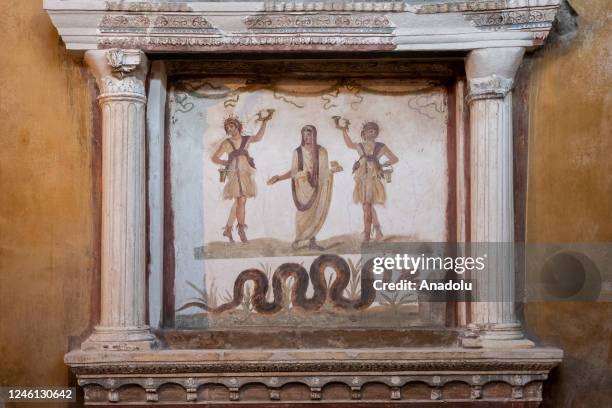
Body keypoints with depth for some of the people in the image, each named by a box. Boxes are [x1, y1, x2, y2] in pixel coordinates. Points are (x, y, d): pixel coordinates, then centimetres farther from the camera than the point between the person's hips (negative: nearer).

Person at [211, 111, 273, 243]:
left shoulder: (247, 140, 5)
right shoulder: (226, 143, 2)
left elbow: (258, 137, -17)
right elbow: (214, 158, 6)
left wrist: (264, 122, -26)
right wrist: (224, 163, -7)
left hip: (246, 173, 3)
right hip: (234, 174, -3)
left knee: (237, 202, 9)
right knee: (241, 200, -12)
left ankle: (228, 229, 21)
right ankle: (241, 230, -3)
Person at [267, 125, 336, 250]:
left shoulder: (321, 151, 2)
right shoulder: (297, 151, 2)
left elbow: (325, 171, 5)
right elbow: (293, 171, 6)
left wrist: (332, 170, -14)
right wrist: (278, 178, -1)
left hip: (316, 187, 1)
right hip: (303, 187, -1)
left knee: (315, 214, 0)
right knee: (304, 213, -5)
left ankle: (312, 241, 8)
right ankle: (299, 240, 4)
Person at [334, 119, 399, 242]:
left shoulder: (381, 147, 6)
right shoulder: (360, 146, 14)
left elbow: (394, 159, 11)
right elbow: (349, 144, 34)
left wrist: (382, 165, 4)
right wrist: (344, 130, 31)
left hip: (373, 177, -4)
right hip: (361, 178, 4)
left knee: (367, 205, -14)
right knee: (368, 206, 7)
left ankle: (367, 236, -14)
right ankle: (378, 231, 20)